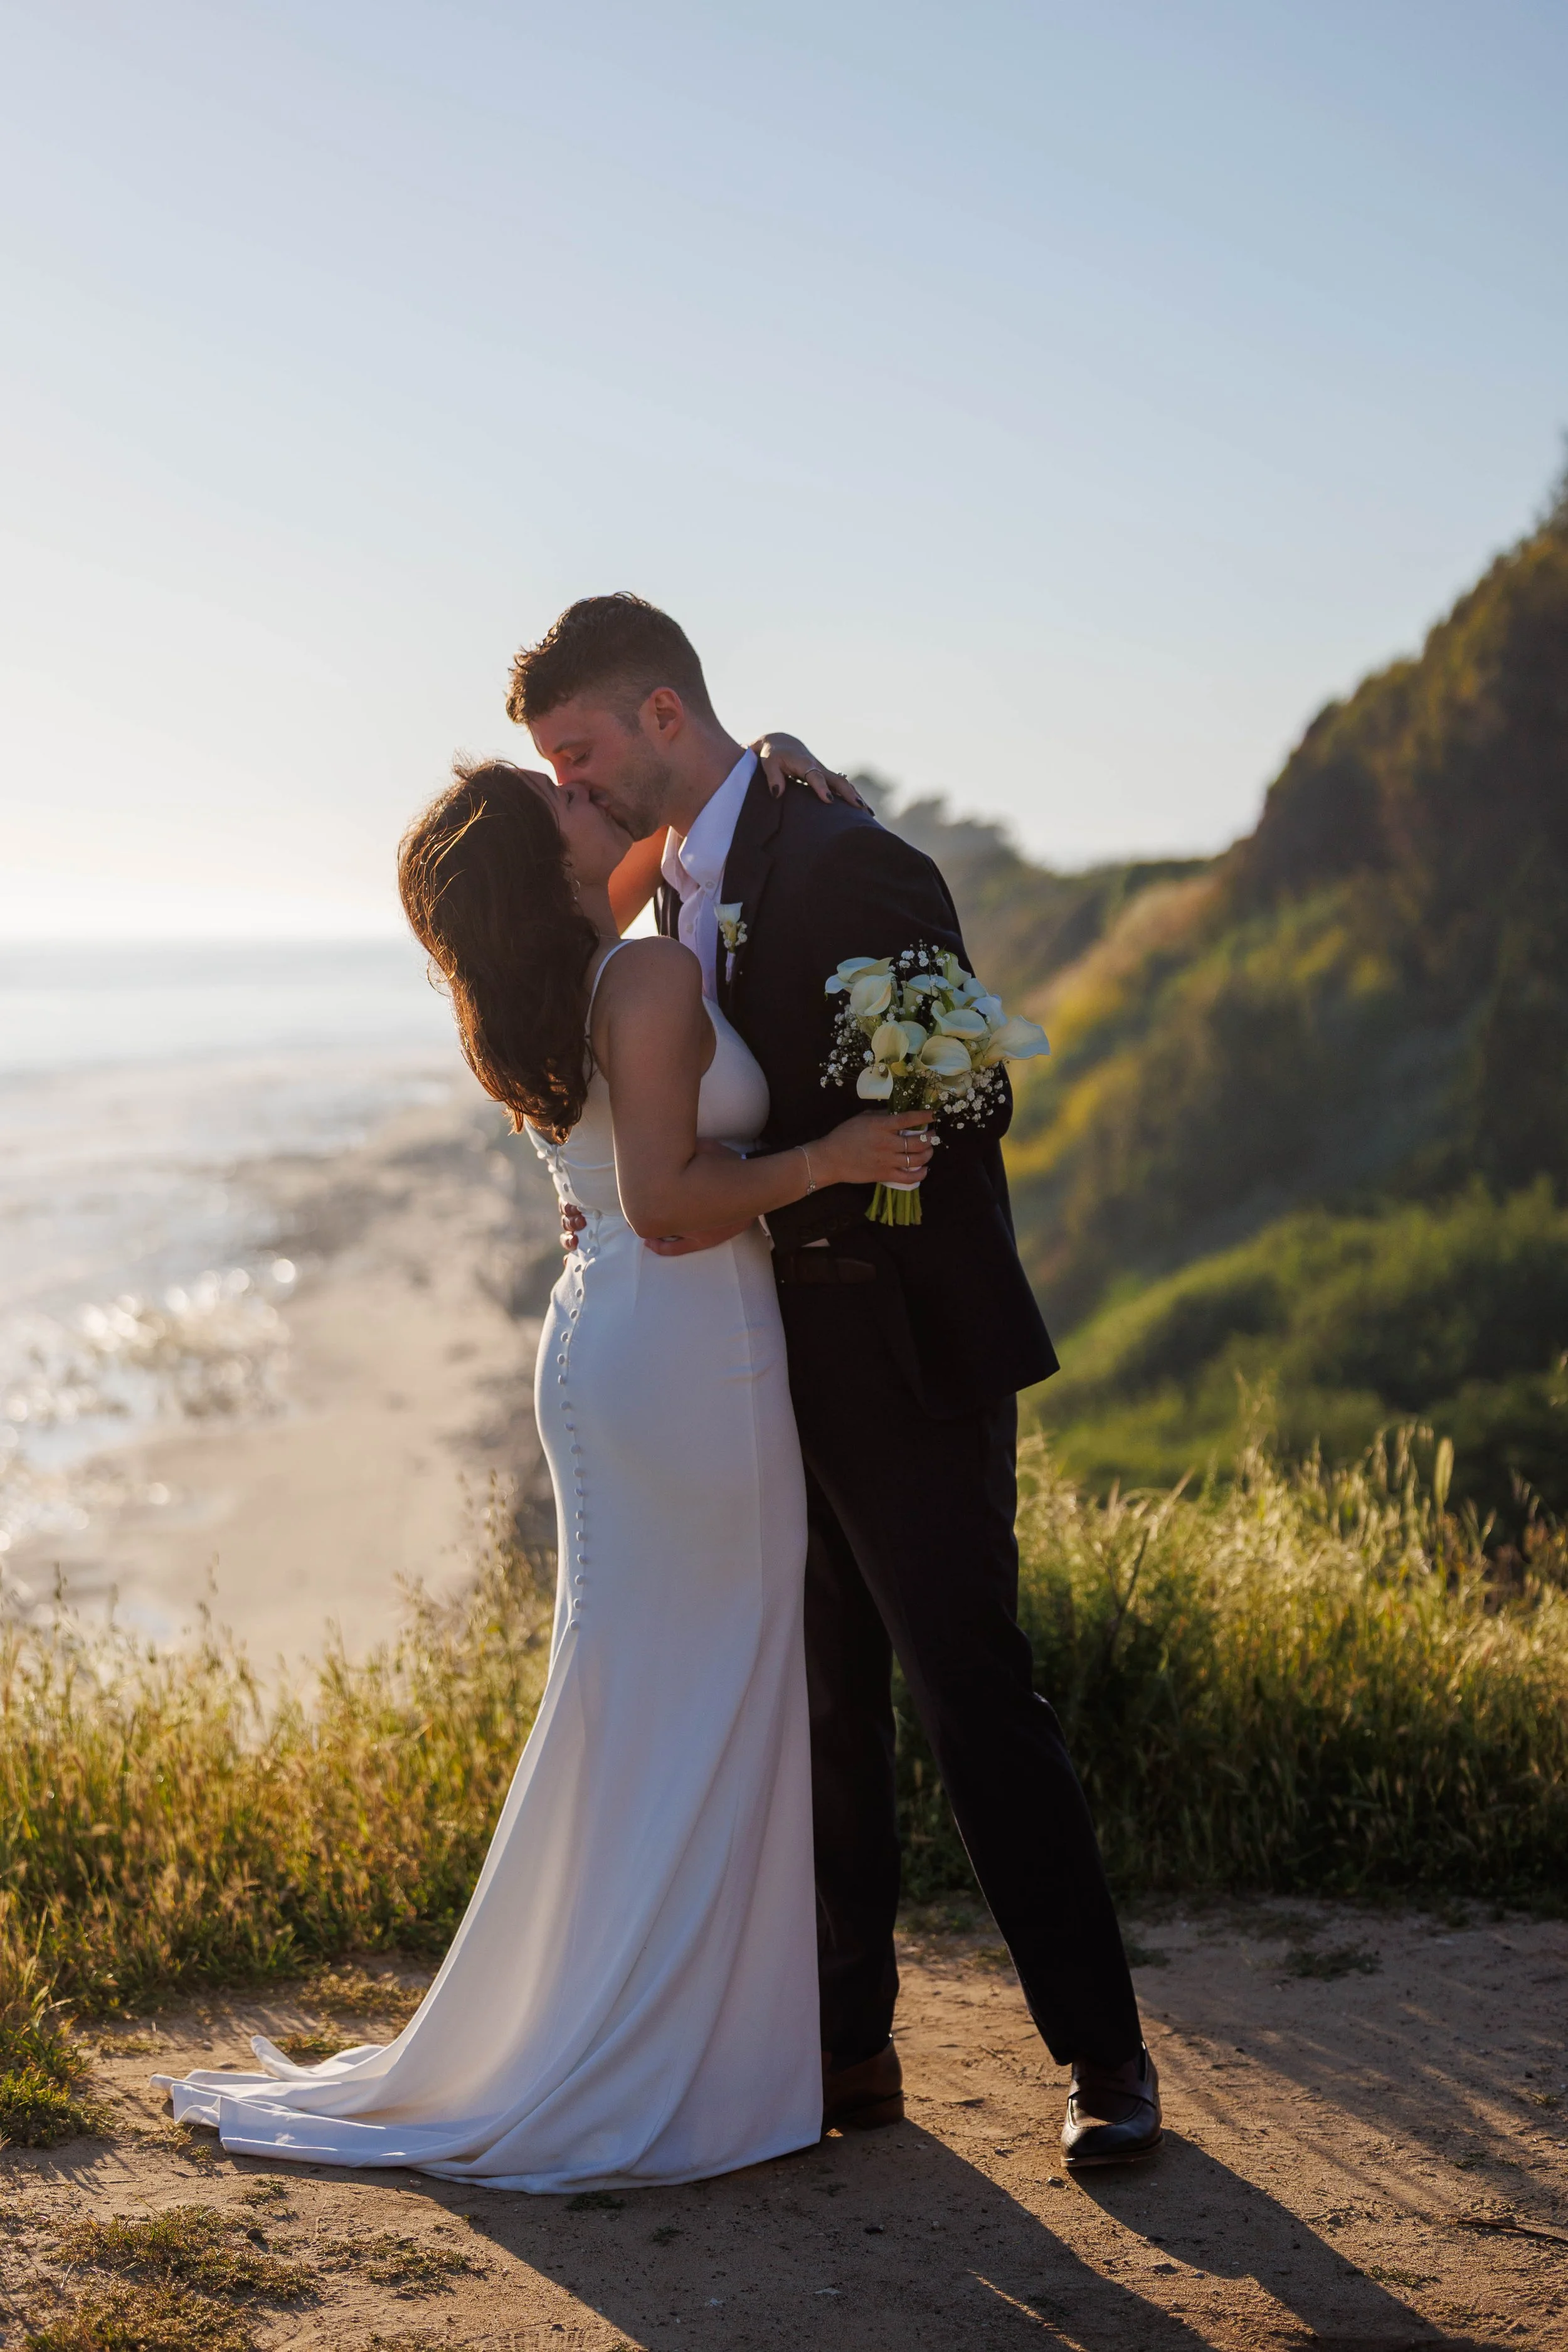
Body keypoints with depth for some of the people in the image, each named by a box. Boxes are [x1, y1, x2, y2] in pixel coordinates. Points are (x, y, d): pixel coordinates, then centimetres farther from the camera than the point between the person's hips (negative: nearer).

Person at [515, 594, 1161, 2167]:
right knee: (823, 1715, 12)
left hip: (904, 1360, -8)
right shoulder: (680, 883, 11)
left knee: (975, 1705, -3)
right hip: (778, 1367, 8)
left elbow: (958, 1109, -19)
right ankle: (849, 2043, 23)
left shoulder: (847, 867, -17)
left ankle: (1103, 2053, 9)